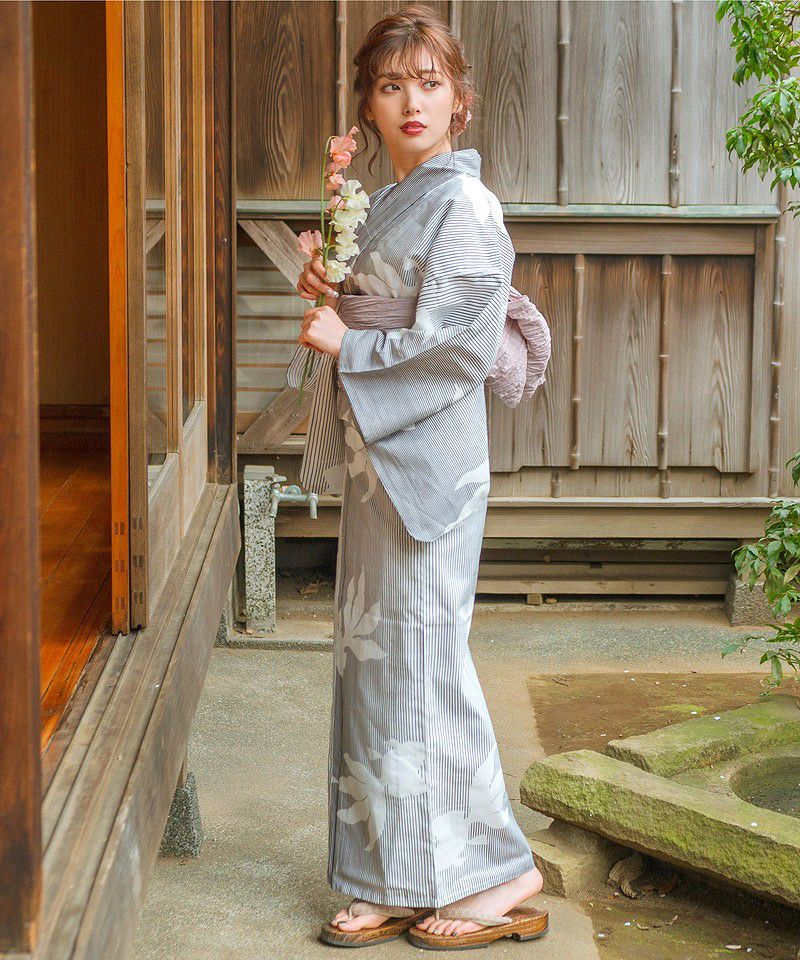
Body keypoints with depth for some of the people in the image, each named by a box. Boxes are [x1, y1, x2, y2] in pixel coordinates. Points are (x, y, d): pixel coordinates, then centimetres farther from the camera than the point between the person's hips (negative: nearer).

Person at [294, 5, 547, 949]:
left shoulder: (463, 206, -12)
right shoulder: (384, 205, 15)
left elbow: (460, 346, -19)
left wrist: (346, 347, -12)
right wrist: (321, 291, 5)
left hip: (428, 464, -9)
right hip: (376, 459, 9)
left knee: (421, 659, -4)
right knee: (374, 660, 9)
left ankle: (500, 871, 9)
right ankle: (397, 881, 18)